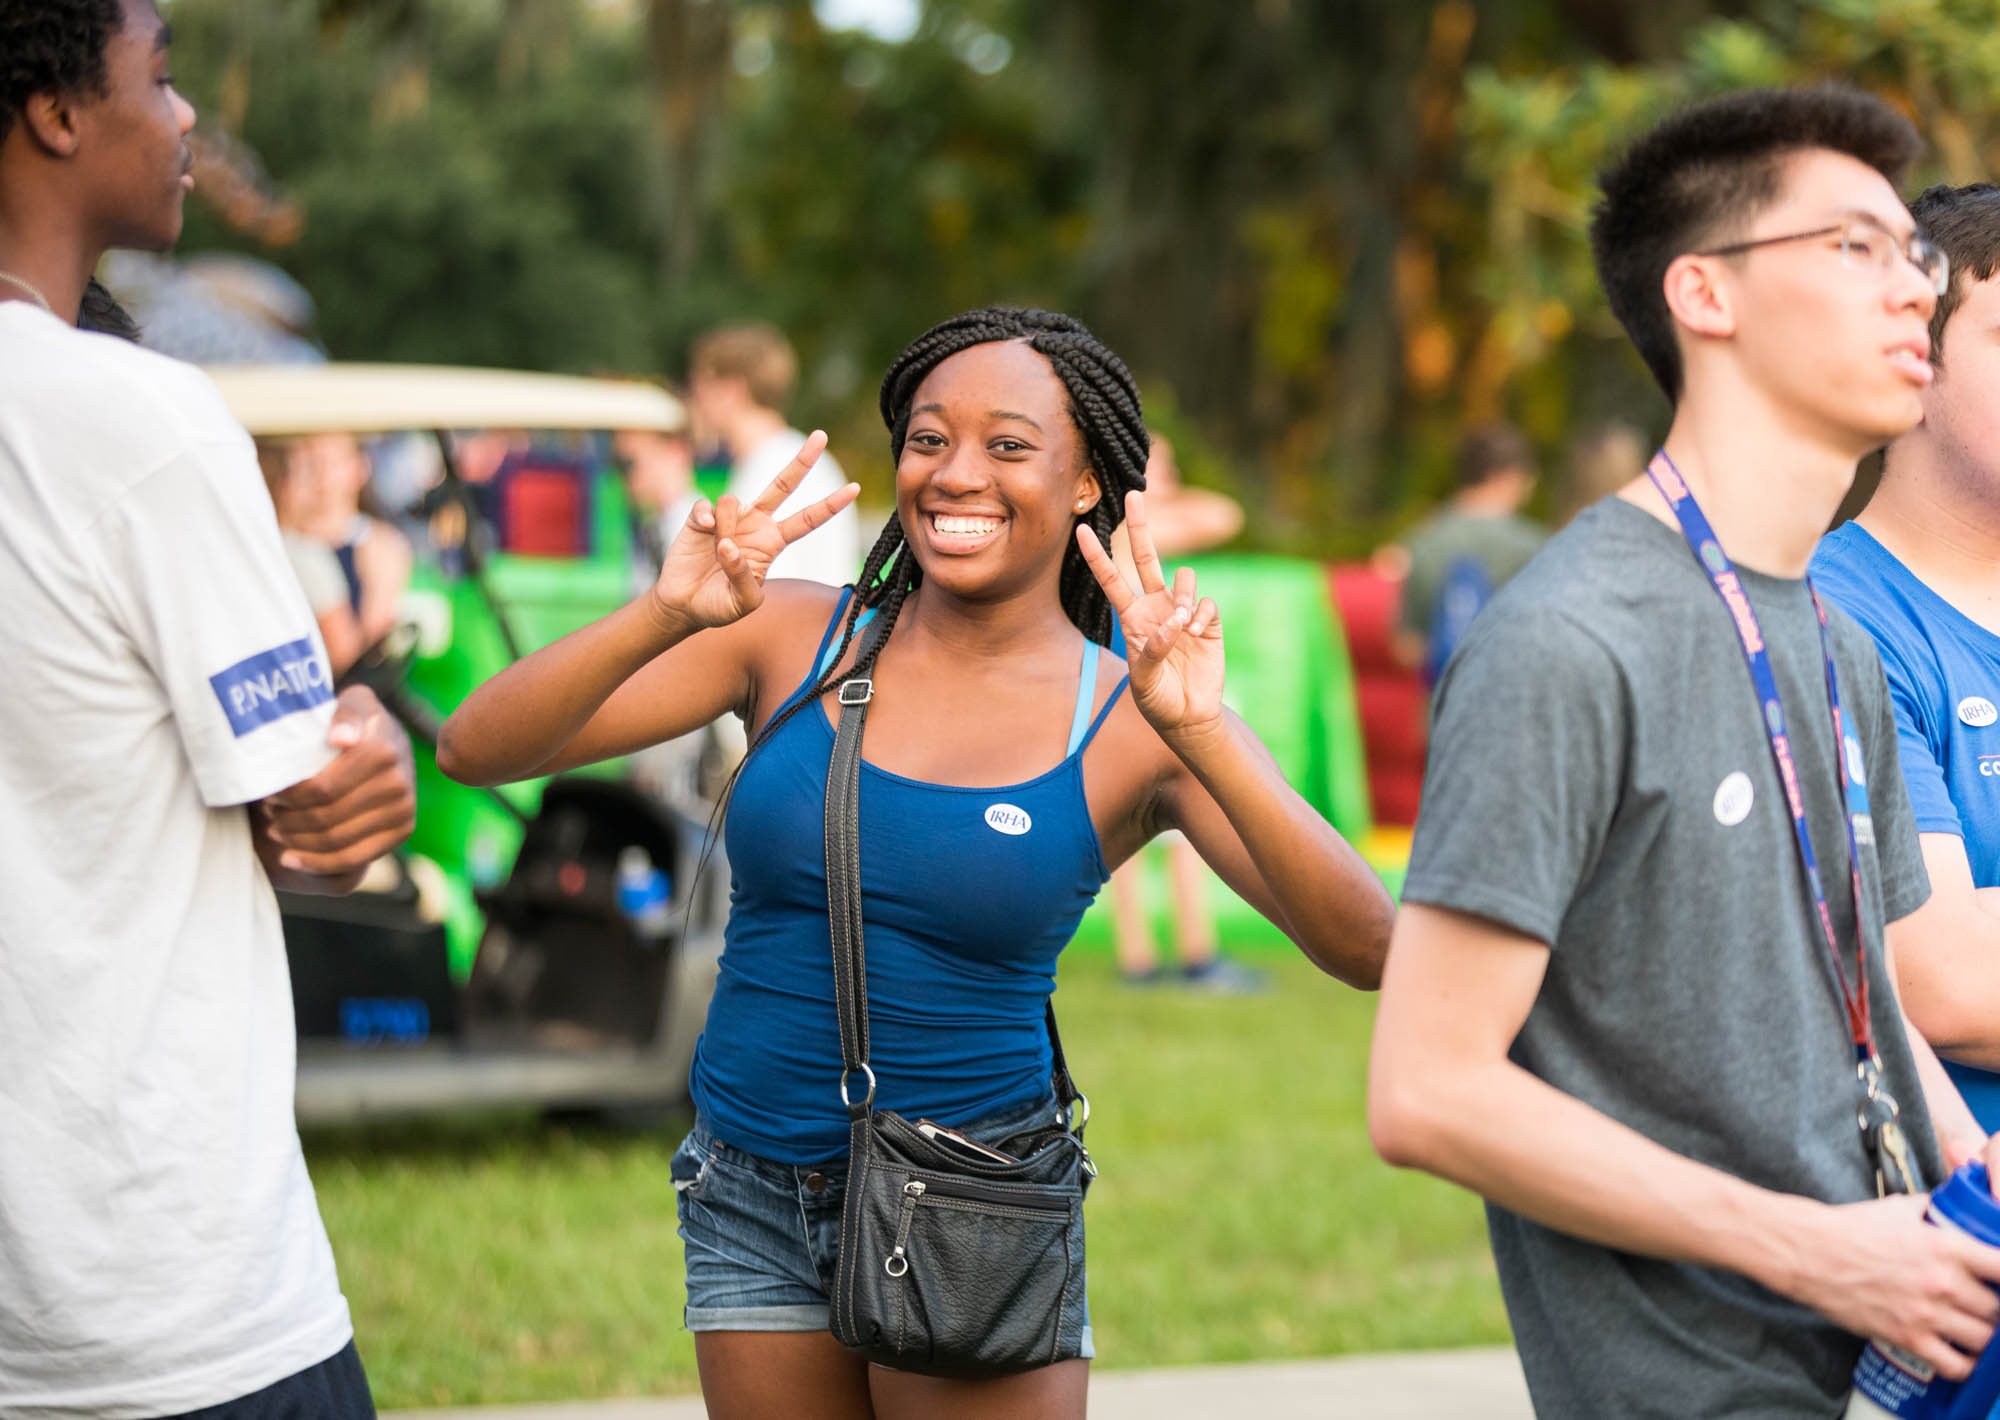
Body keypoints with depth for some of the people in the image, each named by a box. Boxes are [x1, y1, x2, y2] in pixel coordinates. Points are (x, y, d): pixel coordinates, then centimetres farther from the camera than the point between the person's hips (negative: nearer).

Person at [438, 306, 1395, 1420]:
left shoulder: (1134, 721, -7)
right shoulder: (789, 638, -2)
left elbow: (1365, 949, -19)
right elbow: (478, 749, -9)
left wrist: (1202, 735, -32)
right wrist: (666, 615, -26)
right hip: (755, 1199, 2)